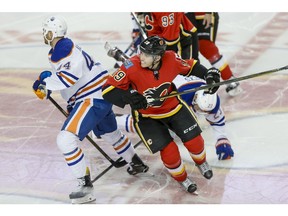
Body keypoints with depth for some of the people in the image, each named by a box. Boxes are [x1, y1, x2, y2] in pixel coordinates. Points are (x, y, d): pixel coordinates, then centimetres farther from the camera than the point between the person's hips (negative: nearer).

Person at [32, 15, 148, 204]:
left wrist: (46, 82, -22)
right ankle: (137, 164, 55)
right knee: (110, 133, 33)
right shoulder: (62, 48, 13)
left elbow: (71, 75, -33)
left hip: (94, 99, -11)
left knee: (66, 139, -18)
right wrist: (72, 103, 27)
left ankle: (86, 188, -17)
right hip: (102, 94, 11)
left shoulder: (62, 47, -19)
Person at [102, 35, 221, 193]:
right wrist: (129, 98, -43)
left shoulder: (171, 59, -23)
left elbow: (190, 67, -1)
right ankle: (181, 178, 23)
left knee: (195, 142, 5)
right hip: (146, 115, -2)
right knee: (169, 151, -10)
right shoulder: (132, 67, -31)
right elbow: (108, 90, -28)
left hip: (172, 106, 3)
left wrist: (208, 74, -14)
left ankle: (201, 162, 42)